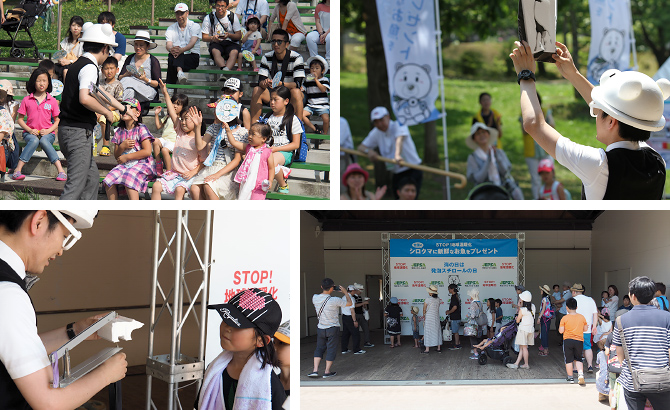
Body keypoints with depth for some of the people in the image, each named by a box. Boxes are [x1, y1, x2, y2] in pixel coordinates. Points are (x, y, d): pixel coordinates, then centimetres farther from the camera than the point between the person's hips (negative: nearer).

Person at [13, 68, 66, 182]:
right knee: (34, 140, -35)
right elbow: (20, 119, 9)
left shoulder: (52, 101, 6)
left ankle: (60, 170, -41)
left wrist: (47, 131, -10)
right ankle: (17, 170, -37)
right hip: (30, 132, 0)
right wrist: (30, 130, -9)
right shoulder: (26, 100, 7)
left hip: (47, 133, 0)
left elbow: (57, 121, 8)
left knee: (43, 141, -35)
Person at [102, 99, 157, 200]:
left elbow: (147, 151, -12)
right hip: (125, 165, 6)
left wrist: (126, 157, -9)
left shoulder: (141, 129, -3)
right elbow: (116, 156, 14)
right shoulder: (119, 132, 13)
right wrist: (122, 146, -9)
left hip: (142, 164, -6)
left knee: (129, 178, -35)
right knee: (108, 181, -19)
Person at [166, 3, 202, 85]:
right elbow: (168, 45, -2)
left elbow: (192, 43, -12)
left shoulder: (195, 26, 6)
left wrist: (181, 50, -33)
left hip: (192, 57, -3)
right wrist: (171, 50, -29)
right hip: (177, 58, 3)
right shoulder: (170, 29, 16)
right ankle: (179, 72, -54)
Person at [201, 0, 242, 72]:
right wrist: (212, 38, -20)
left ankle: (226, 70, -57)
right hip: (215, 43, 0)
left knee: (234, 52, -35)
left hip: (231, 42, 0)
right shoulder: (208, 18, 3)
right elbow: (204, 37, 3)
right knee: (215, 51, -35)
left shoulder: (232, 16, 3)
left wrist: (229, 35, -20)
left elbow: (239, 36, 1)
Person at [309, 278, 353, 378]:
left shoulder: (315, 298, -7)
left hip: (320, 328, 4)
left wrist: (327, 291, 13)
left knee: (319, 348, 15)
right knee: (331, 349, 8)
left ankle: (315, 370, 6)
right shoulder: (335, 300, -20)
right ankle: (327, 372, 15)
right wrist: (345, 292, 6)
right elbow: (349, 303, -6)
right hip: (333, 329, -4)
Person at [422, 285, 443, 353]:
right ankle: (439, 348, 18)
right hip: (436, 317, 5)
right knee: (437, 332, 13)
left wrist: (424, 316, 11)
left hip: (429, 318, -5)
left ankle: (427, 349, 3)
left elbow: (424, 309, -7)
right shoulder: (438, 299, 1)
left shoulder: (427, 299, -15)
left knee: (428, 332, 1)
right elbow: (438, 307, 8)